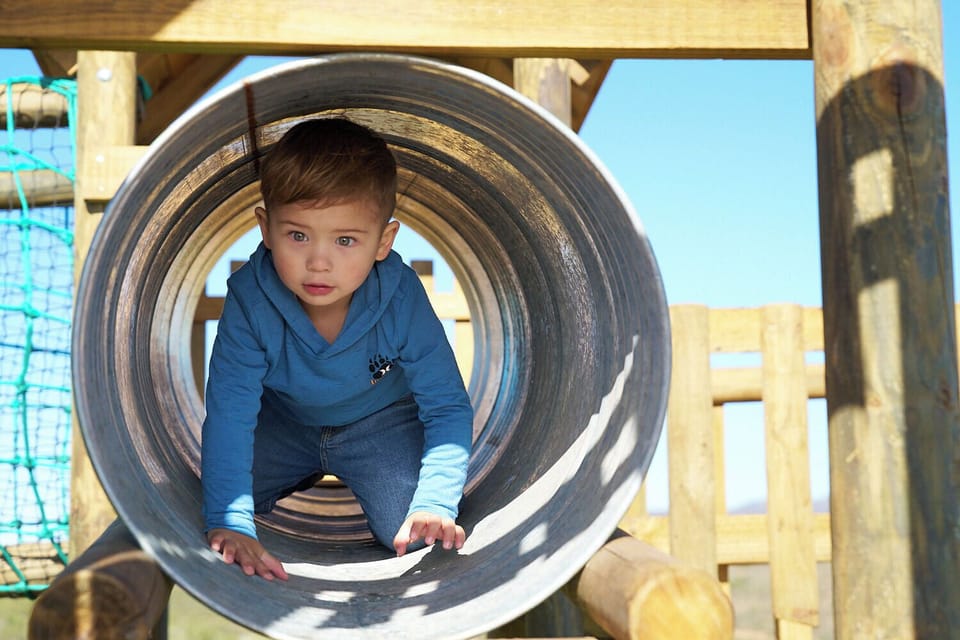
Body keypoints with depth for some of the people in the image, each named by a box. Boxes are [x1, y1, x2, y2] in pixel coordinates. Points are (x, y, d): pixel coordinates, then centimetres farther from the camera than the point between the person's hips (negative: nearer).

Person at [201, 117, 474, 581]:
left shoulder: (402, 299, -30)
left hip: (381, 422, -1)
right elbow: (229, 413, -30)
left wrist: (435, 505, -37)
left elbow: (448, 408, -23)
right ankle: (307, 472, 18)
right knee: (210, 502, -10)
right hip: (284, 420, 2)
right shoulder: (249, 300, -30)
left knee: (414, 535, -19)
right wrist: (229, 521, -41)